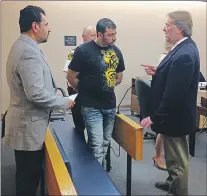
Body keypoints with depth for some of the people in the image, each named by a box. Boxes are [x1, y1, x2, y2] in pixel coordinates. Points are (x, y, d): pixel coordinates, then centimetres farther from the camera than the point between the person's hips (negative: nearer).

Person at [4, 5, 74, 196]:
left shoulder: (22, 46, 11)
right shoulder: (29, 52, -22)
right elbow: (36, 94, -28)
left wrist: (58, 97, 14)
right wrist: (64, 102, -14)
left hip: (27, 124, 10)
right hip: (29, 127, -10)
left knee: (27, 175, 21)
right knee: (29, 177, 4)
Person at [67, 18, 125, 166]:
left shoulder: (116, 51, 3)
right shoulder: (84, 50, -14)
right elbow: (71, 77, -6)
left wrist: (105, 88, 10)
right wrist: (86, 91, 5)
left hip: (110, 105, 6)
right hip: (92, 106, -5)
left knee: (105, 143, 15)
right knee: (96, 144, -6)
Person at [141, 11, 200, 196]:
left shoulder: (184, 54, -28)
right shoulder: (184, 47, 4)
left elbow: (174, 93, -29)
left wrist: (155, 117, -22)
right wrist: (159, 72, 3)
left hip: (175, 116, -10)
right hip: (172, 113, 10)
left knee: (178, 159, 8)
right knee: (174, 155, 26)